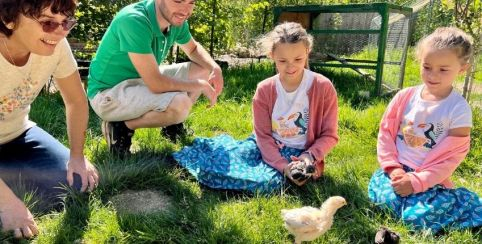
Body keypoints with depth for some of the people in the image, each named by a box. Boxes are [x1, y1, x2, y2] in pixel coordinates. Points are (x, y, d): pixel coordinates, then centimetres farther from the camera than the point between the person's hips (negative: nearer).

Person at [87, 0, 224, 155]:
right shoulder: (134, 21, -31)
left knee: (205, 70, 3)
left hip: (141, 80, 8)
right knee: (180, 104, -31)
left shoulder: (175, 18, -7)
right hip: (108, 93, -8)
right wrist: (200, 85, -19)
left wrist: (215, 68, -8)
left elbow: (193, 49, 13)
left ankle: (171, 122, 15)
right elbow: (156, 84, -32)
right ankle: (120, 127, -8)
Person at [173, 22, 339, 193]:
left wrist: (309, 156, -21)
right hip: (268, 147, 2)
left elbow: (329, 135, -3)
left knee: (267, 181, -33)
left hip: (300, 154, -2)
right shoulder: (264, 90, -5)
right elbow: (263, 135, -6)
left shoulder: (323, 87, -10)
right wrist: (283, 166, -19)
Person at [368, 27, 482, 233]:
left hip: (431, 179, -2)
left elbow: (453, 156, -10)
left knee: (417, 216, -22)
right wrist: (392, 168, -8)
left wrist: (417, 181, -18)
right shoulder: (405, 96, 0)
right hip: (398, 171, 3)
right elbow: (385, 132, 4)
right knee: (380, 196, -24)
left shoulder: (459, 109, -9)